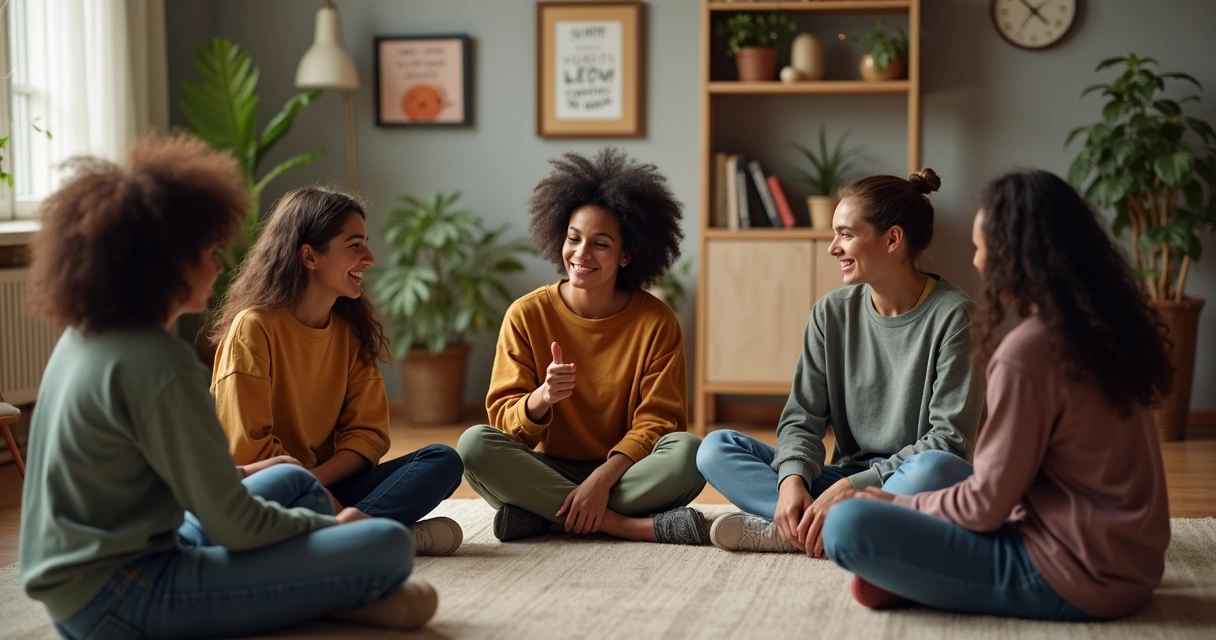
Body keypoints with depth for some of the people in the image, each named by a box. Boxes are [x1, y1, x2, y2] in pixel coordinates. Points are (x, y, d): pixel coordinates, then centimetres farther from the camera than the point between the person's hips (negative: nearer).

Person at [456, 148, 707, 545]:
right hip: (548, 470, 1)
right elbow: (503, 417, -5)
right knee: (474, 444, -28)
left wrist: (603, 478, -24)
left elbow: (656, 422, -7)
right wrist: (540, 398, -29)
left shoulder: (657, 322, -3)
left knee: (687, 452, -30)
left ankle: (541, 517, -24)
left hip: (625, 473, -1)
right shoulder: (527, 315, -2)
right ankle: (638, 527, -28)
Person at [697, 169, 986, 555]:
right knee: (716, 450, -10)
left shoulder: (952, 316, -11)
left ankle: (793, 532, -26)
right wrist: (792, 479, -20)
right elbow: (802, 418, 2)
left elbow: (949, 440, -16)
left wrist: (852, 487, -23)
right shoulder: (832, 313, 4)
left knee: (936, 469, -39)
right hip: (844, 482, 4)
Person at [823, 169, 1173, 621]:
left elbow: (987, 504, -14)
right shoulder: (1106, 326, 5)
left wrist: (897, 505, 2)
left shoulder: (1024, 353, -20)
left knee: (848, 525, -18)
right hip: (1130, 565, 9)